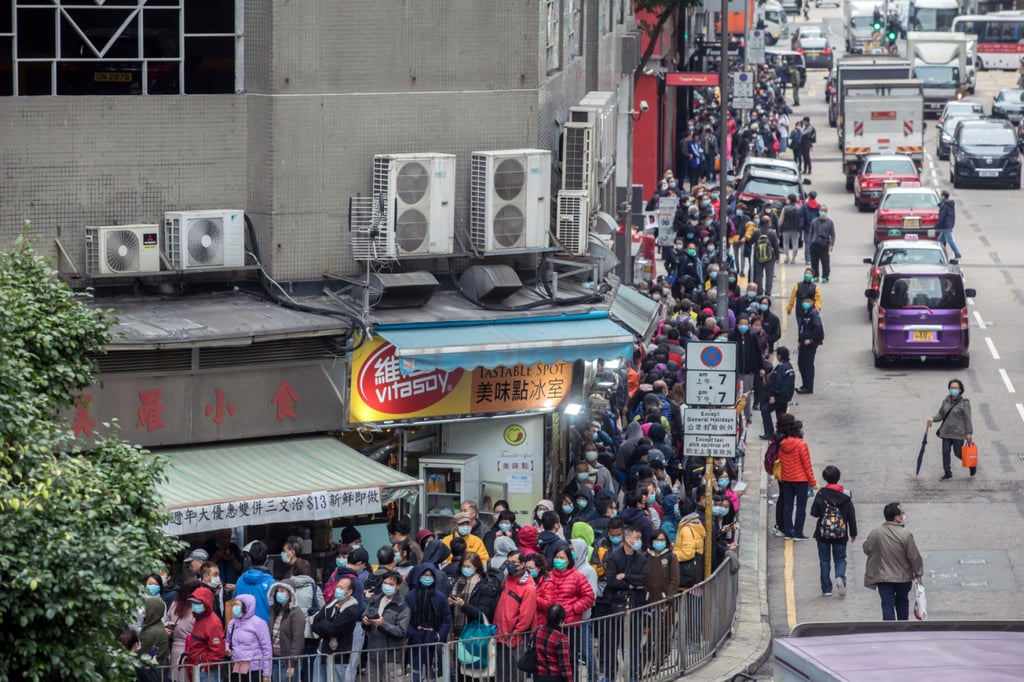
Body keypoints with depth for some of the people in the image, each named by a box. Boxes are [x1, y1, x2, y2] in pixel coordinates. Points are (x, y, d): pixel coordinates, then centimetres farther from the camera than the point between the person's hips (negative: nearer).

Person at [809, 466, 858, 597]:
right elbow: (851, 515, 0)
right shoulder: (846, 495, -4)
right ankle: (840, 578, -18)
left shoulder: (821, 494, -11)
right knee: (840, 559, 12)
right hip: (840, 533, 1)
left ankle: (826, 589, 10)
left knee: (824, 560, 10)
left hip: (823, 532, -1)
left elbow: (814, 512, -11)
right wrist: (853, 533, 10)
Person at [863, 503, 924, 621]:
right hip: (903, 576, 0)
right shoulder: (905, 535, -17)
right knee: (902, 602, 21)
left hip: (883, 577, 0)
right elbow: (914, 556, -11)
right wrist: (918, 572, 3)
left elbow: (867, 549, 6)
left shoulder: (875, 533, -8)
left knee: (887, 605, -1)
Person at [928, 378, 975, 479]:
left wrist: (969, 433, -10)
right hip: (946, 432, 5)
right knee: (945, 452, 3)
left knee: (958, 453, 2)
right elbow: (941, 414, 11)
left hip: (958, 433, -5)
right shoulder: (946, 401, 5)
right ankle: (947, 473, 14)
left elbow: (967, 419, -9)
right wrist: (933, 419, -9)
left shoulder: (964, 403, -10)